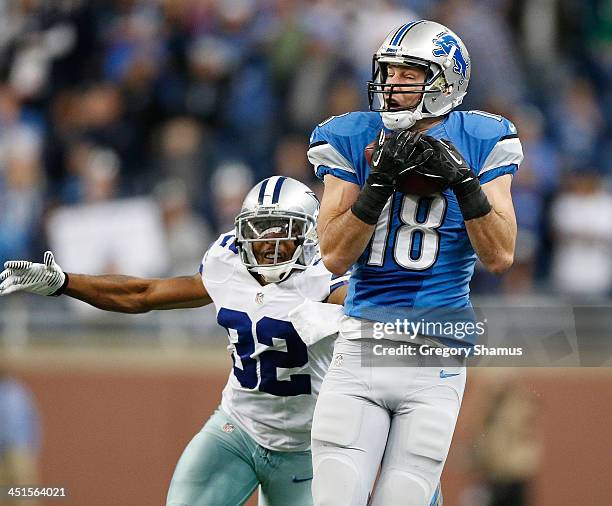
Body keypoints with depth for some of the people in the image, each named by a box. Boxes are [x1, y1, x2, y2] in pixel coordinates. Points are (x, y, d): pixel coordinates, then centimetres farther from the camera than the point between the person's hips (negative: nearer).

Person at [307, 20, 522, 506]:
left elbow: (499, 257, -3)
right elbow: (335, 256, -3)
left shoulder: (479, 143, 1)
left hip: (436, 357, -1)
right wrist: (381, 181, -14)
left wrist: (463, 181, -15)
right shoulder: (353, 139, 4)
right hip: (361, 350, 1)